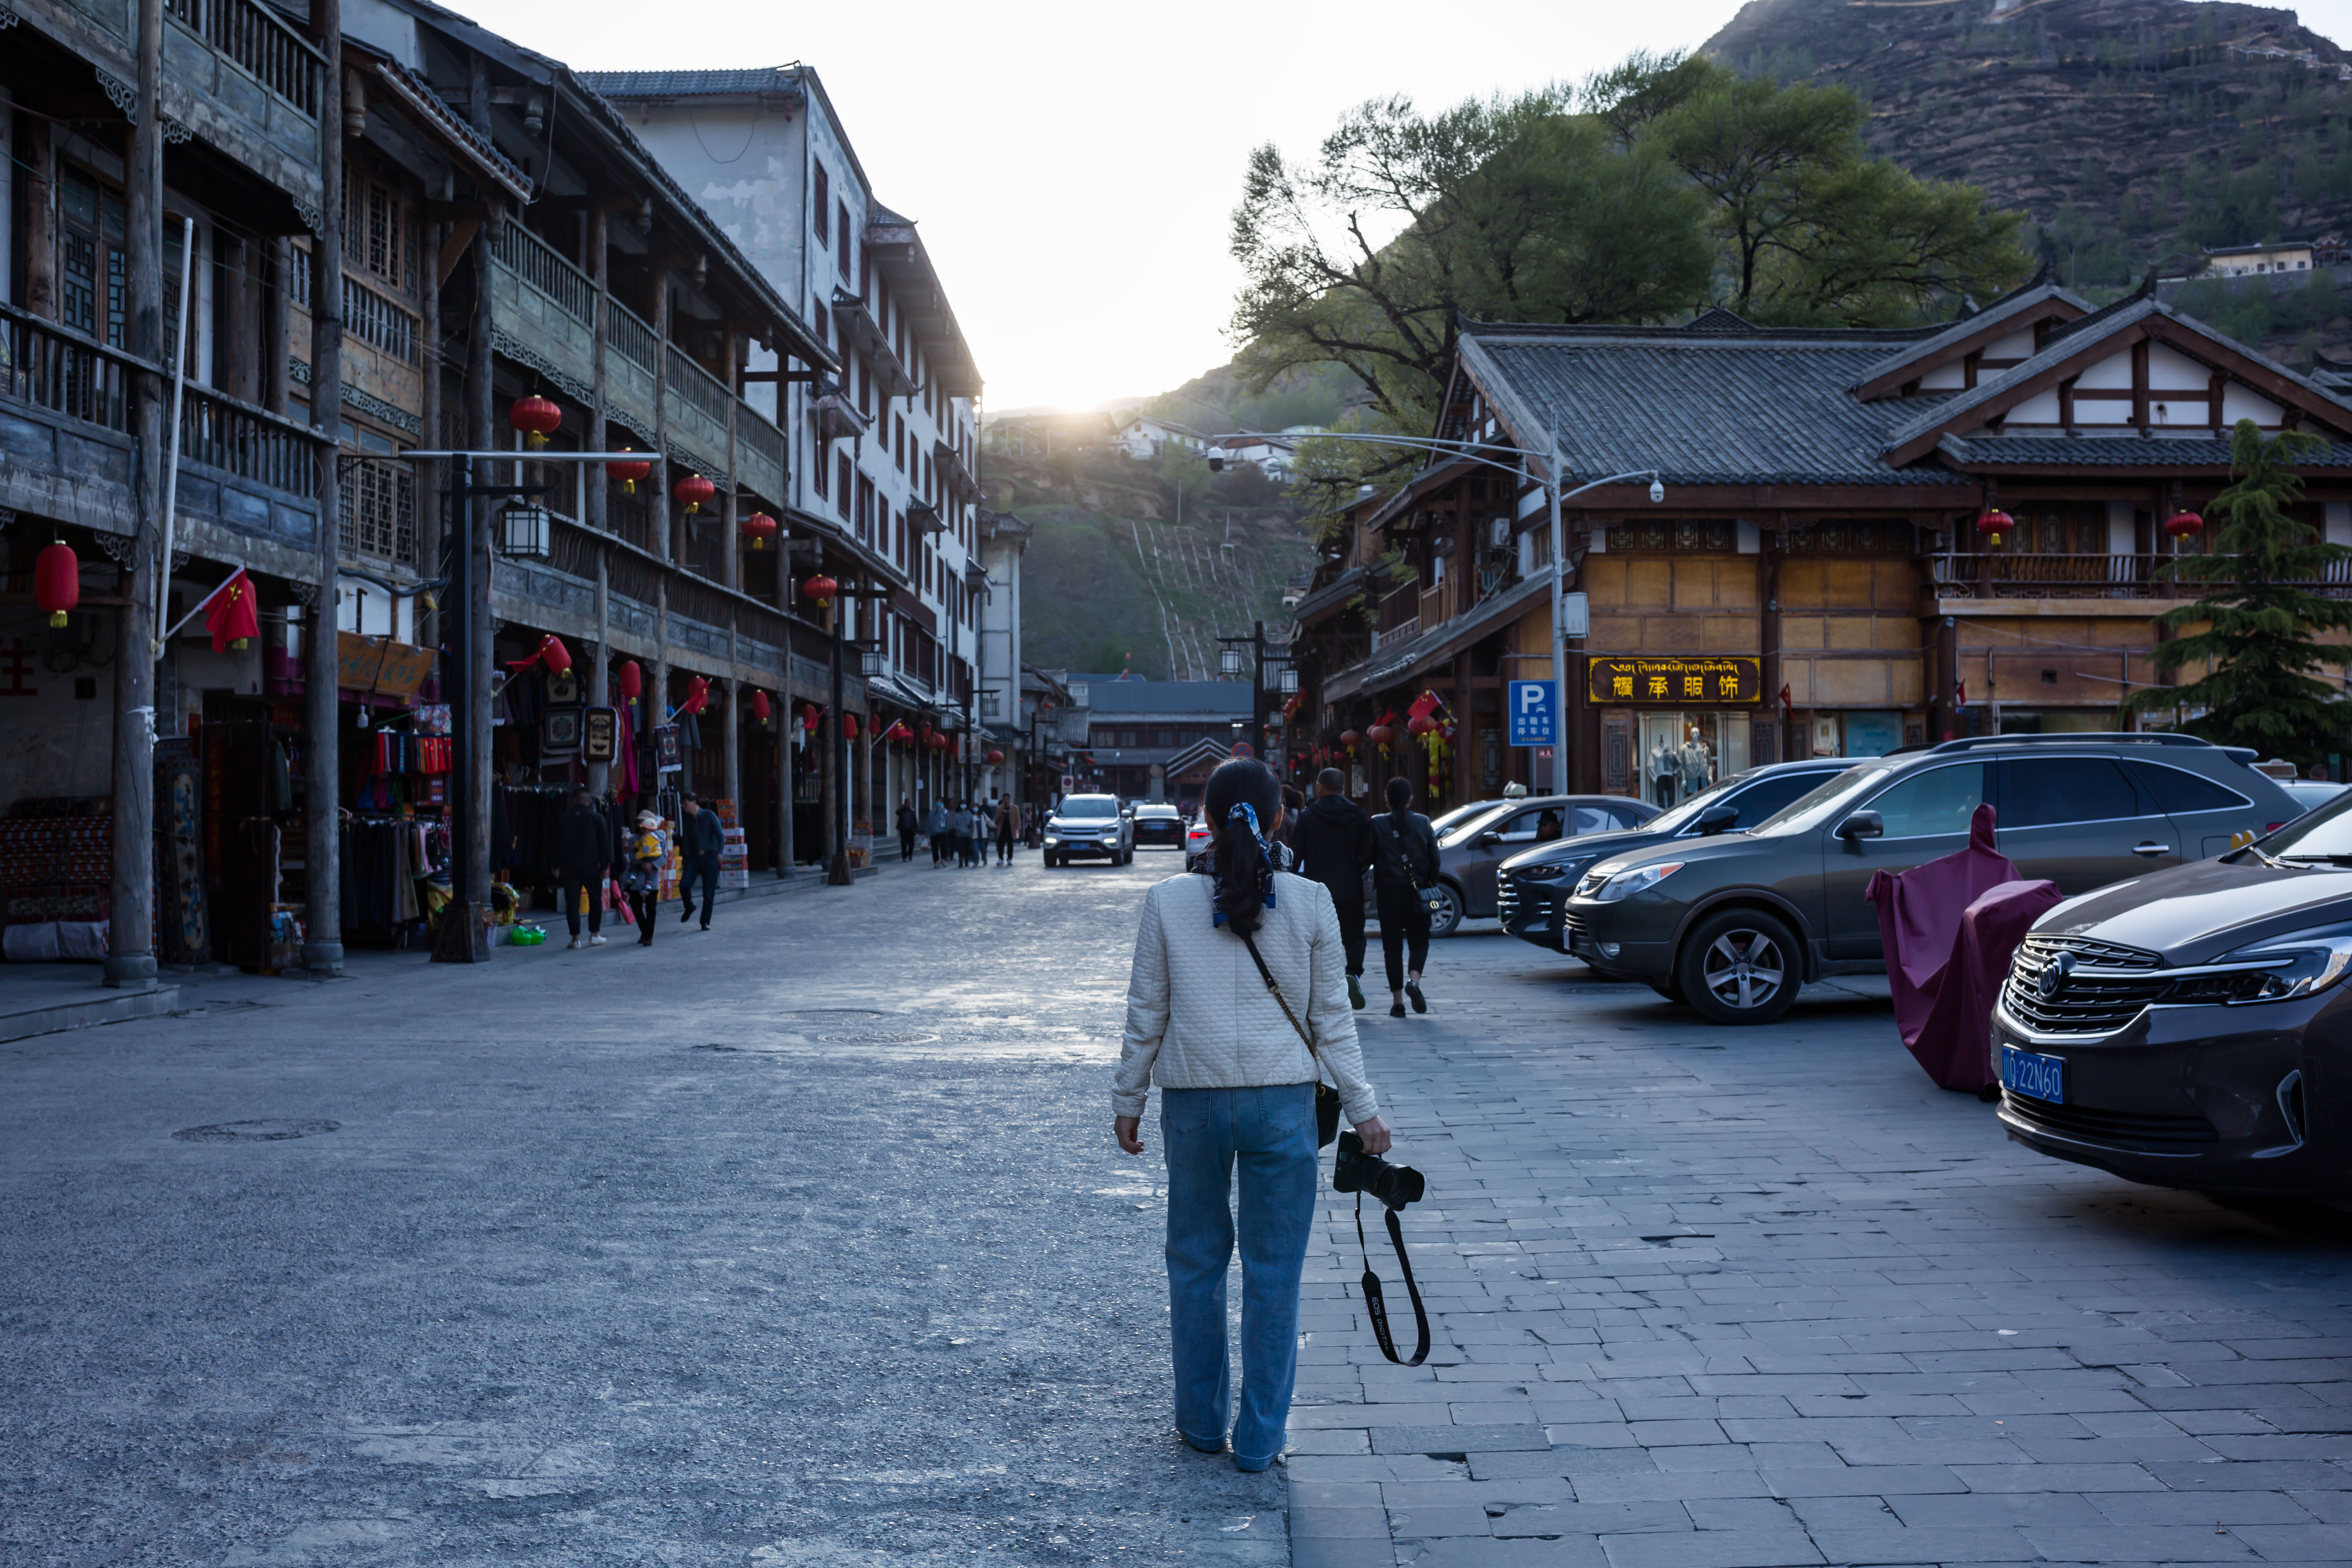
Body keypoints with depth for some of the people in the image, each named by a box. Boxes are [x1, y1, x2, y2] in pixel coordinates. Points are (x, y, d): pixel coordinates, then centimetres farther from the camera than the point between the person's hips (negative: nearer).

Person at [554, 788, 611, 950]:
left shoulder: (562, 819, 5)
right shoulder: (597, 818, -1)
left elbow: (557, 845, 10)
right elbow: (605, 844, -4)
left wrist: (557, 867, 16)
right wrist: (605, 866, -1)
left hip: (569, 868, 1)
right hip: (591, 867, -1)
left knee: (572, 903, 2)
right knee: (596, 900, 12)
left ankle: (576, 938, -2)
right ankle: (595, 935, 12)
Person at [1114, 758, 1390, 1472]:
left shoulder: (1167, 902, -2)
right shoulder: (1310, 904, -2)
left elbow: (1146, 1013, 3)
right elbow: (1331, 1018, 1)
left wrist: (1127, 1102, 13)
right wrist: (1362, 1108, 8)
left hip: (1192, 1099, 1)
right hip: (1282, 1099, 0)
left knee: (1195, 1262, 15)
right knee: (1274, 1271, 7)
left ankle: (1202, 1422, 25)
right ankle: (1259, 1438, 12)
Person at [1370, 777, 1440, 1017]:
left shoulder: (1377, 824, -4)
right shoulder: (1423, 822, 0)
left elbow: (1366, 857, -3)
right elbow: (1434, 859, 2)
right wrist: (1432, 886, 13)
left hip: (1388, 892, -1)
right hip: (1417, 893, 1)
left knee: (1392, 946, 6)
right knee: (1419, 941, 12)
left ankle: (1397, 1001, 3)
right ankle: (1414, 980, -15)